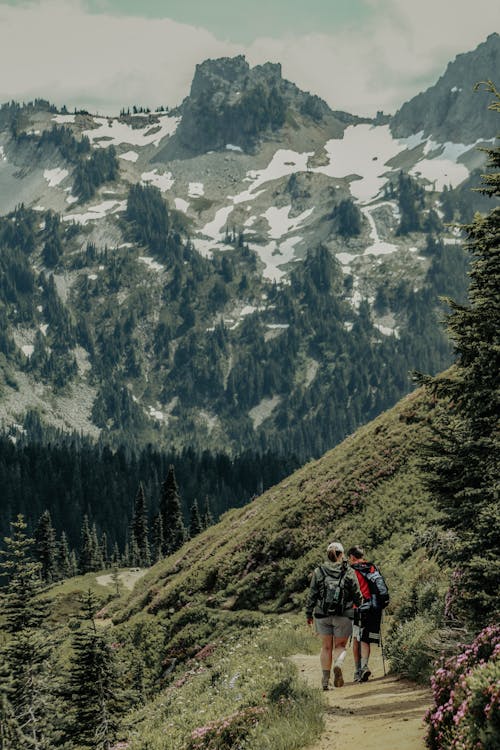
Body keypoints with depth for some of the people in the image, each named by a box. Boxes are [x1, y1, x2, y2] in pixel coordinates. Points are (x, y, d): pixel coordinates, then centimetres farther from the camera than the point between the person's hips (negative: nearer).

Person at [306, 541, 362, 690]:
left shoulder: (318, 572, 0)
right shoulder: (349, 572, -3)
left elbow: (312, 595, 1)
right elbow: (357, 595, 1)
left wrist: (309, 614, 9)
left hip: (323, 615, 1)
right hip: (343, 616, -1)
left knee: (326, 647, 12)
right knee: (340, 645, 11)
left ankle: (325, 679, 11)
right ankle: (338, 665, -20)